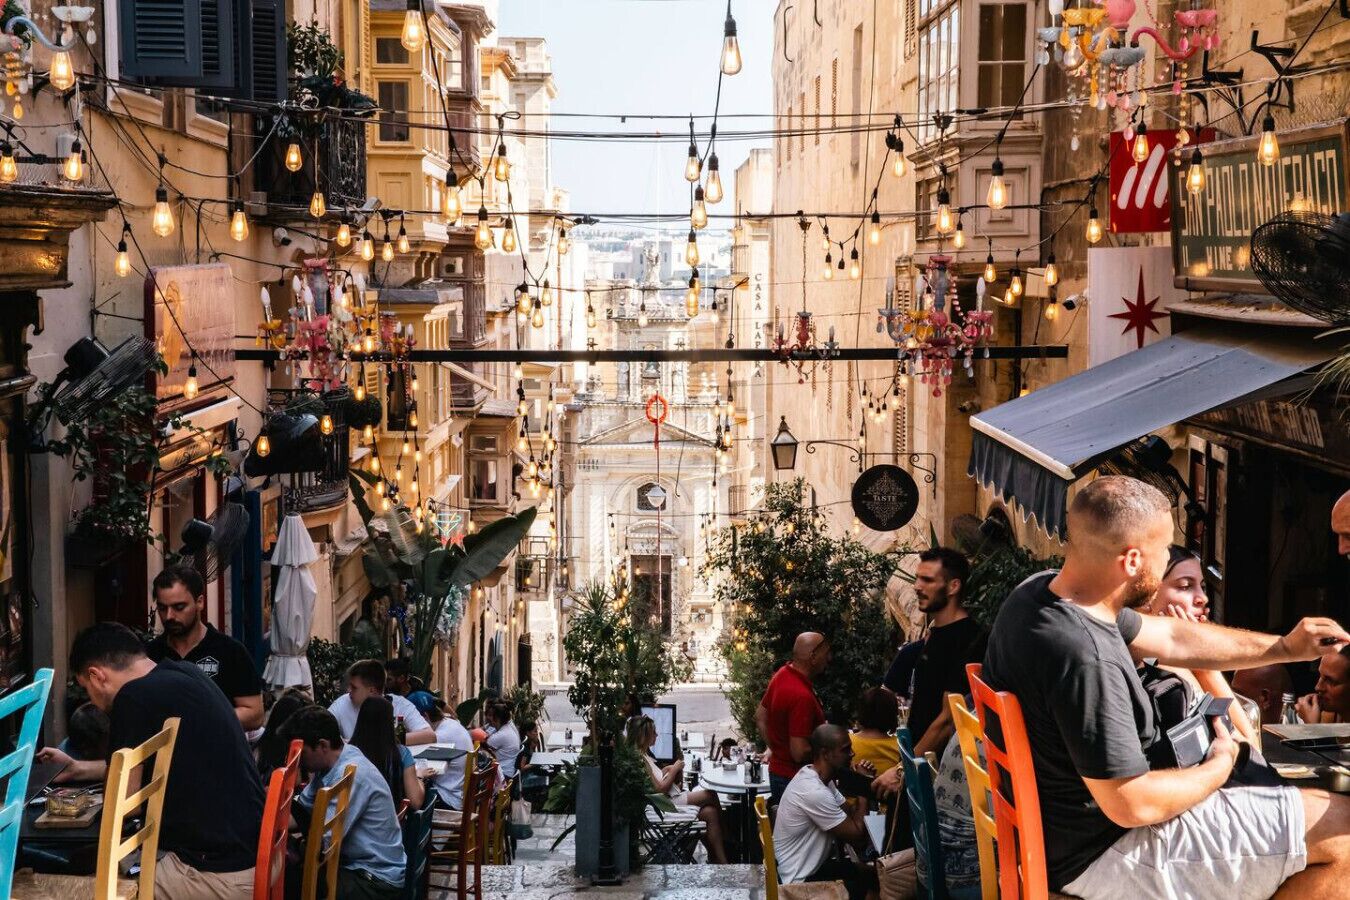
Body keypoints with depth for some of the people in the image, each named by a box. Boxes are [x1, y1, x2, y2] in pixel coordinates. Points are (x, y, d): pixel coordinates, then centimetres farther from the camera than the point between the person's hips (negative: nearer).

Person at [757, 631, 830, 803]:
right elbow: (800, 753, -28)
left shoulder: (782, 674, 1)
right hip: (795, 777, -9)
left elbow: (760, 715, 15)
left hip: (777, 771, 9)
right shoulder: (802, 696, -28)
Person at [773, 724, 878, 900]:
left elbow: (850, 816, 7)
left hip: (810, 867, 9)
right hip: (801, 882, -9)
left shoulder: (815, 775, 2)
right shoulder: (815, 792, -28)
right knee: (875, 879, -4)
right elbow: (857, 836, -20)